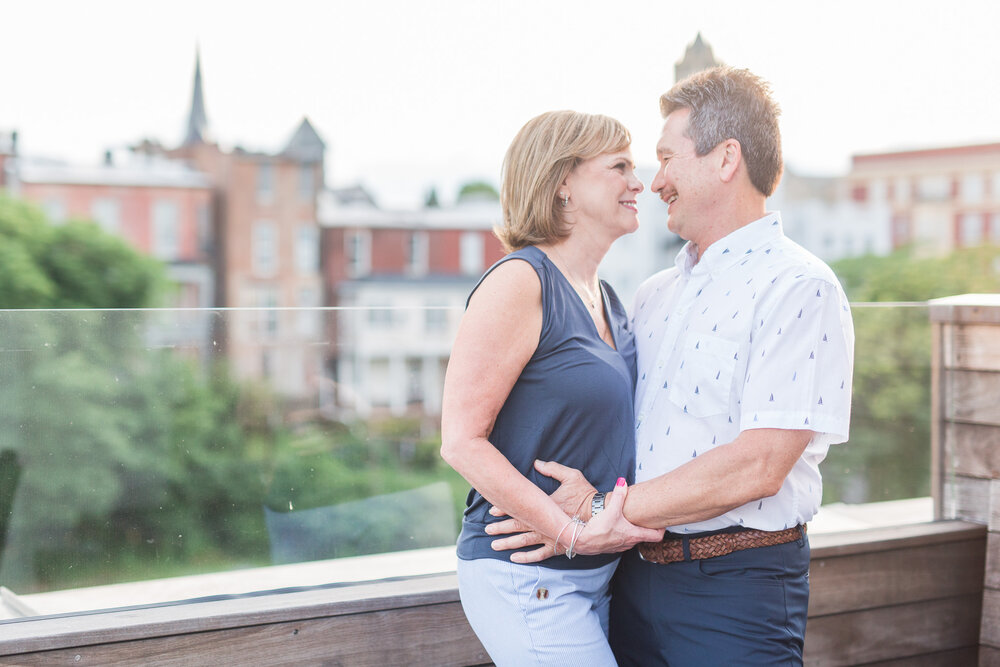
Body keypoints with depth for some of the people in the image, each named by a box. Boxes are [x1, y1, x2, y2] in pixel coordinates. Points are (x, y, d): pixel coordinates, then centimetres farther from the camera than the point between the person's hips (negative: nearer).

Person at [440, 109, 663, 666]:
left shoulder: (609, 301, 14)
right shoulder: (520, 282, -13)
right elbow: (462, 440, -17)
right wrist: (576, 533, -20)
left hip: (596, 574, 8)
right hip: (526, 576, -8)